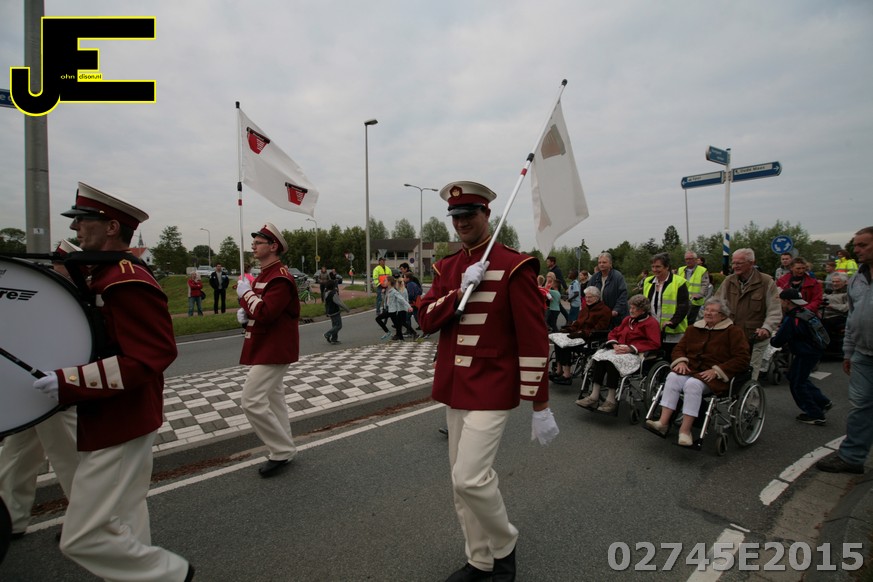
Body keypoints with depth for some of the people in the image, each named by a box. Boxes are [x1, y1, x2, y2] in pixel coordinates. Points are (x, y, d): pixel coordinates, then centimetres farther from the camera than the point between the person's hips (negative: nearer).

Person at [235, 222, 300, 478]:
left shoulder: (280, 278, -20)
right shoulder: (264, 274, 13)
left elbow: (266, 313, -30)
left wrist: (246, 294, -15)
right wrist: (244, 311, 2)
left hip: (273, 350, -11)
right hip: (266, 348, 11)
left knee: (252, 401, -11)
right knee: (273, 398, 16)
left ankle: (282, 451, 3)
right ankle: (283, 449, 28)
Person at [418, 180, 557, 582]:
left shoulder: (514, 266, -11)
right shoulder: (446, 267, 8)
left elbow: (534, 338, -12)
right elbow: (426, 322, 1)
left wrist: (539, 405, -12)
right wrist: (461, 290, -15)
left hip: (492, 389, -6)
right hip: (454, 389, 7)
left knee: (471, 478, -10)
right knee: (460, 481, 14)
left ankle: (505, 546, 21)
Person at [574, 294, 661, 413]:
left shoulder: (651, 323, 2)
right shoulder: (627, 319, 23)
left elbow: (654, 344, -10)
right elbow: (614, 333, 24)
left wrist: (631, 348, -17)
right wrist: (614, 344, 1)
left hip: (636, 354, -6)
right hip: (620, 350, 7)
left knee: (612, 360, -33)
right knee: (599, 356, -23)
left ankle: (611, 401, -29)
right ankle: (594, 397, -30)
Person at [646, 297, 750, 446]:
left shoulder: (733, 331, 4)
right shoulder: (694, 328, 19)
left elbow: (742, 359, -4)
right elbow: (679, 348, 21)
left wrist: (716, 371, -15)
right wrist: (681, 361, -3)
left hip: (714, 376, -4)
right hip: (690, 369, 4)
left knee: (693, 384, -35)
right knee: (673, 377, -29)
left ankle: (685, 430, -31)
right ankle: (663, 422, -36)